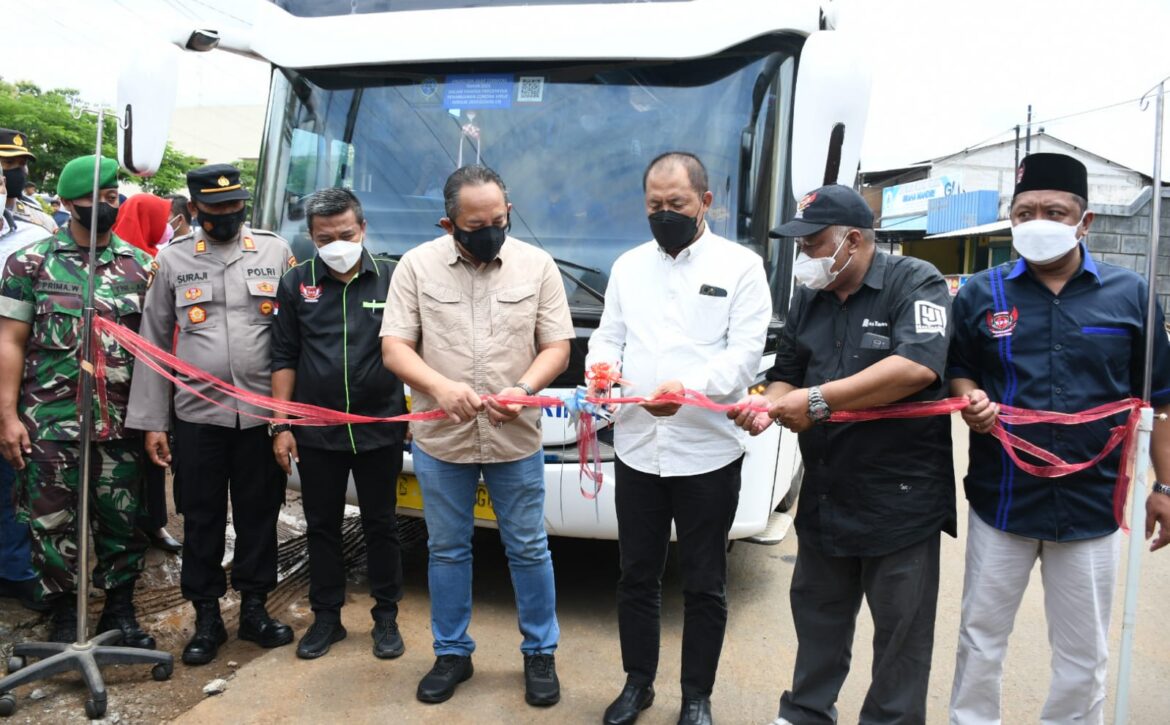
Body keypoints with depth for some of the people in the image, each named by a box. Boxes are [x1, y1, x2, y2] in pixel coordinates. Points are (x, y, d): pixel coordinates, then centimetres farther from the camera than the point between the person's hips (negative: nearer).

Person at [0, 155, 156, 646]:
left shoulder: (139, 266, 6)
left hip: (122, 422, 2)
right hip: (49, 421, -1)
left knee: (124, 519, 9)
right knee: (53, 522, 8)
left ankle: (120, 610, 25)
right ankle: (64, 614, 24)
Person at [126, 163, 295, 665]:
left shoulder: (275, 252, 4)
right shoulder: (171, 260, 5)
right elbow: (154, 343, 6)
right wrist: (151, 422, 2)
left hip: (263, 413, 0)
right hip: (198, 416, 0)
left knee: (259, 514, 10)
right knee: (202, 519, 9)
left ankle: (253, 609, 26)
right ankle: (206, 618, 23)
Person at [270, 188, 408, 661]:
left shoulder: (391, 279, -3)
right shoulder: (296, 284, 2)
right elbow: (284, 359, 4)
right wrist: (281, 425, 0)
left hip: (380, 430, -1)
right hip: (316, 432, 2)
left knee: (381, 526, 10)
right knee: (321, 526, 12)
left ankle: (386, 617, 25)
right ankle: (327, 616, 28)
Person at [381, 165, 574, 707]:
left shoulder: (537, 265, -1)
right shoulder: (417, 265, -2)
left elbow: (557, 347, 0)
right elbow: (394, 347, -5)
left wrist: (524, 388, -20)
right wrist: (440, 386, -23)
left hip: (516, 440, 0)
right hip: (439, 440, 1)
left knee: (529, 549, 9)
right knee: (447, 550, 13)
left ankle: (540, 653, 28)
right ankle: (451, 654, 31)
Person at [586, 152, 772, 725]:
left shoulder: (741, 265, -1)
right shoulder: (628, 266, 12)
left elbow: (745, 352, -10)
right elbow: (608, 335, 11)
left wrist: (689, 387, -27)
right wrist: (601, 364, -13)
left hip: (708, 454, -3)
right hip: (636, 449, 4)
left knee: (704, 585, 9)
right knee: (637, 576, 15)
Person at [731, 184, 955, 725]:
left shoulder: (915, 283, -11)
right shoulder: (809, 297, 10)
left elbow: (918, 366, -26)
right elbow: (788, 375, 15)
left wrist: (817, 400, -25)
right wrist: (769, 405, -9)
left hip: (901, 496, -6)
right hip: (825, 493, 6)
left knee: (900, 626, 8)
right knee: (817, 613, 19)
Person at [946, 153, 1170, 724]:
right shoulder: (981, 293, 0)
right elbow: (956, 370, 9)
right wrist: (971, 400, -14)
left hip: (1092, 504, 0)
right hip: (1001, 499, 0)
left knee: (1083, 655, 14)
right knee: (980, 637, 13)